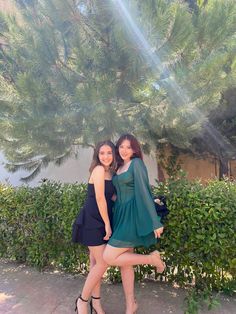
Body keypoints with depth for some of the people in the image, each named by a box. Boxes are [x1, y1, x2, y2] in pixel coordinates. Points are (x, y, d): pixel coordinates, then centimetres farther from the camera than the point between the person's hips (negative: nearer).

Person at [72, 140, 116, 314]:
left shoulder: (109, 172, 12)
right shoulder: (99, 169, -14)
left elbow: (110, 198, 7)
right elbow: (100, 198, -17)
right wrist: (107, 223, -14)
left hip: (100, 221, 8)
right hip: (93, 221, -8)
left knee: (96, 262, 16)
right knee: (103, 263, -3)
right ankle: (82, 300, 17)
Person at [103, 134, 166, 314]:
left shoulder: (137, 163, -9)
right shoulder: (119, 167, 14)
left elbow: (145, 192, -16)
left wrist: (155, 222, -17)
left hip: (132, 217, -8)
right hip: (121, 216, 8)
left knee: (109, 258, -9)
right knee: (125, 262, 13)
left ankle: (153, 258, 4)